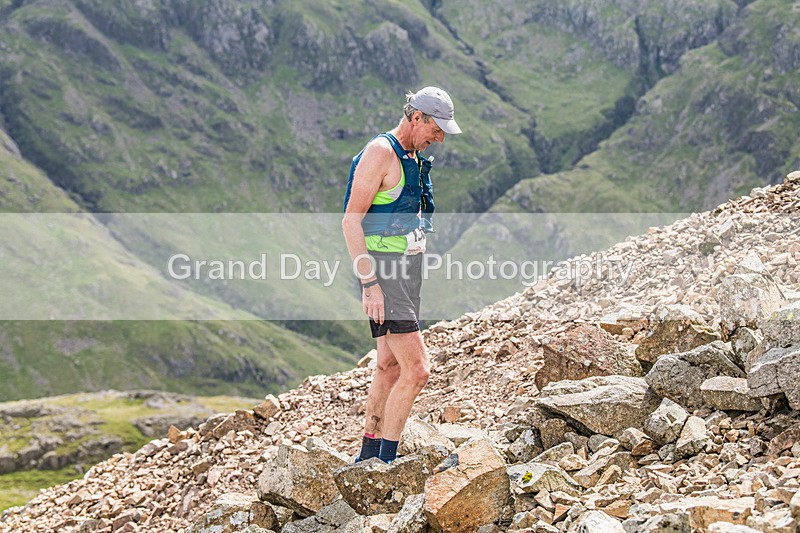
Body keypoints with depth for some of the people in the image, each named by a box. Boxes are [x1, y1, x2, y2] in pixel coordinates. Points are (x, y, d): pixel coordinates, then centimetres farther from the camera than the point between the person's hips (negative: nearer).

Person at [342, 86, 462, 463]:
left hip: (407, 269, 10)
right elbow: (351, 220, -19)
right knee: (416, 369, -15)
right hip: (381, 270, -10)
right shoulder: (381, 152, -14)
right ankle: (386, 462, -7)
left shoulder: (414, 158, 15)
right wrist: (369, 284, -23)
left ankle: (370, 453, 26)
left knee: (390, 366, 15)